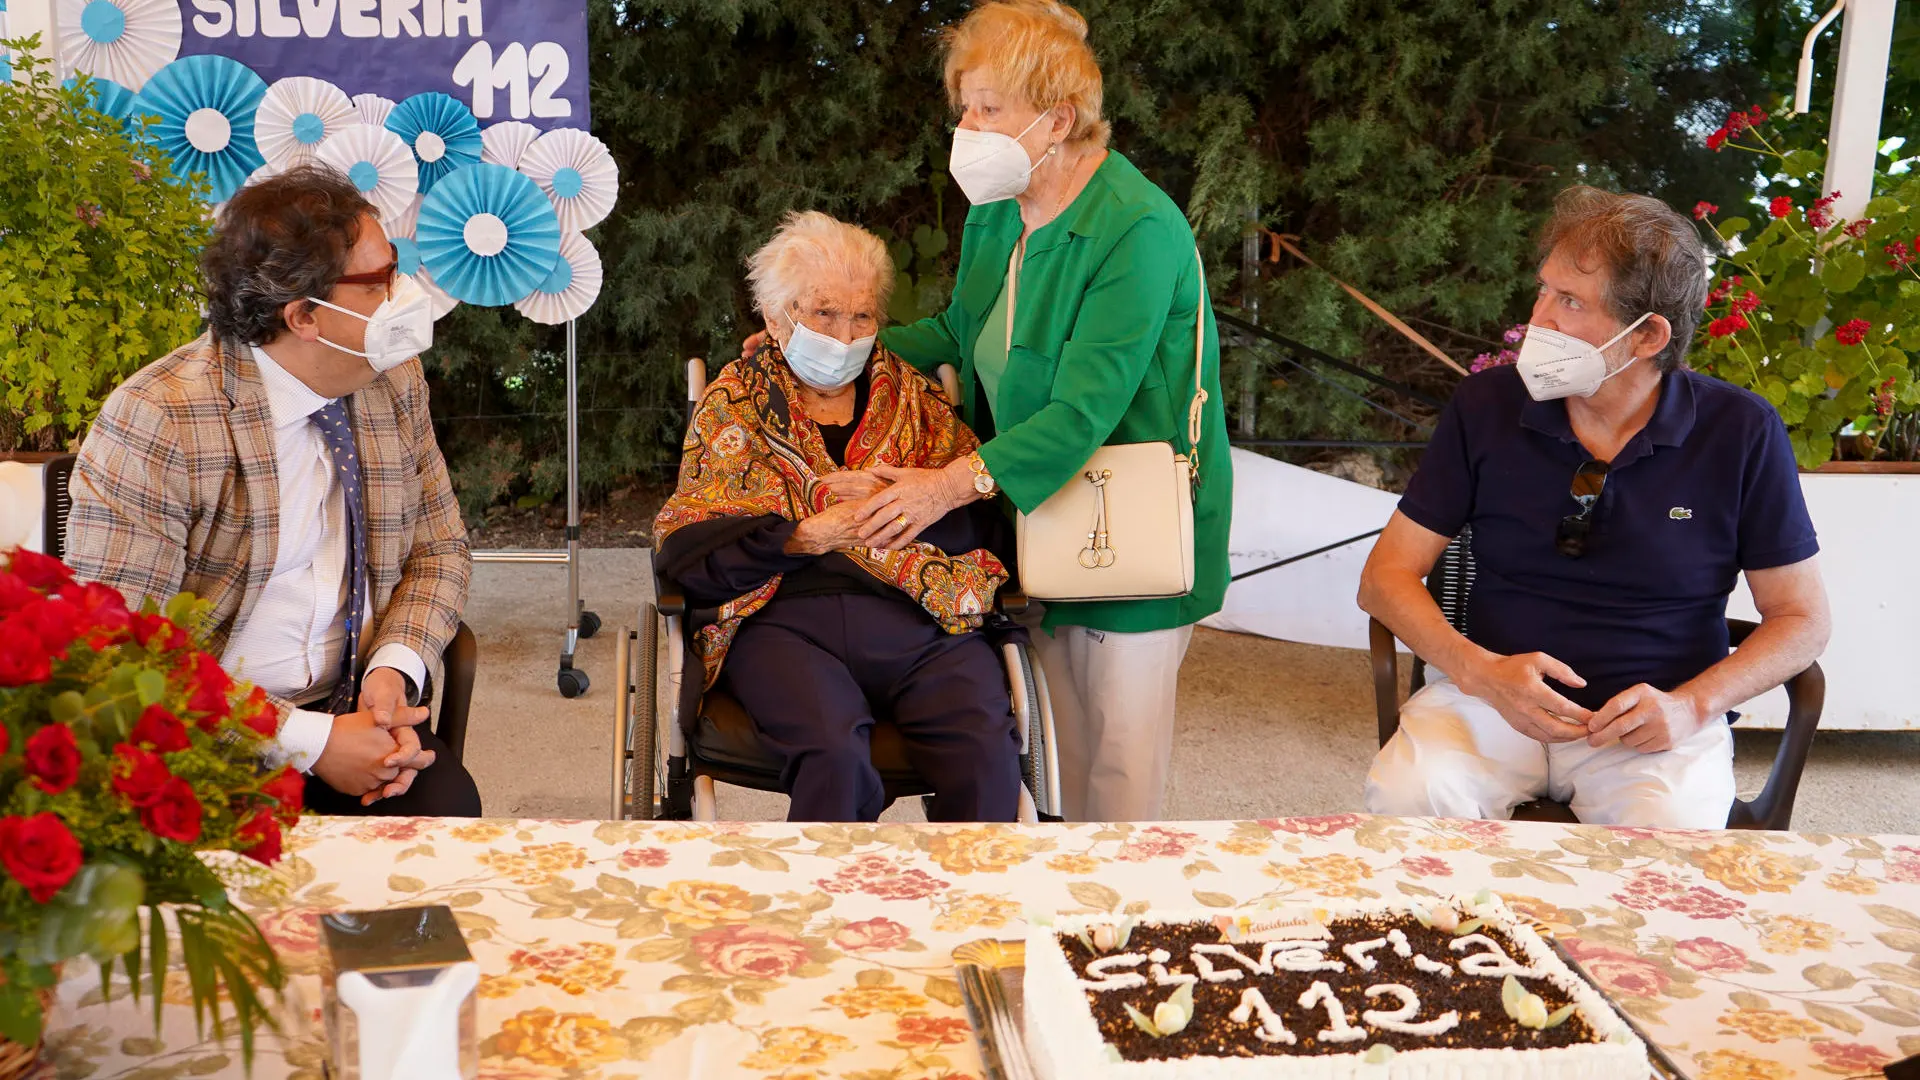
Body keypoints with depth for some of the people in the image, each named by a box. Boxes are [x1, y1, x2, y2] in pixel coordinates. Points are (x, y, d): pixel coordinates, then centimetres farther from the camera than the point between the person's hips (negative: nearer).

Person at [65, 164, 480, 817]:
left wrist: (393, 669, -8)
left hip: (349, 708, 5)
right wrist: (310, 741, -23)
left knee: (445, 808, -25)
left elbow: (440, 550, 13)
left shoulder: (396, 380, 3)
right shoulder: (152, 423, -17)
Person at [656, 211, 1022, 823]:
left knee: (988, 755, -28)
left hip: (920, 617, 2)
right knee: (836, 755, -34)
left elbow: (988, 525, 10)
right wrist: (807, 534, -9)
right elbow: (688, 550, 2)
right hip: (784, 617, -2)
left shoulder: (914, 398, 21)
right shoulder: (733, 404, 15)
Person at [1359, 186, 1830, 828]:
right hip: (1493, 698, 1)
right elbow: (1386, 575, 3)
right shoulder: (1485, 408, 1)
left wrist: (1691, 705, -13)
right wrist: (1481, 672, -15)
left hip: (1650, 723, -1)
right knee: (1405, 798, -30)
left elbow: (1801, 619, 5)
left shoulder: (1741, 433, -2)